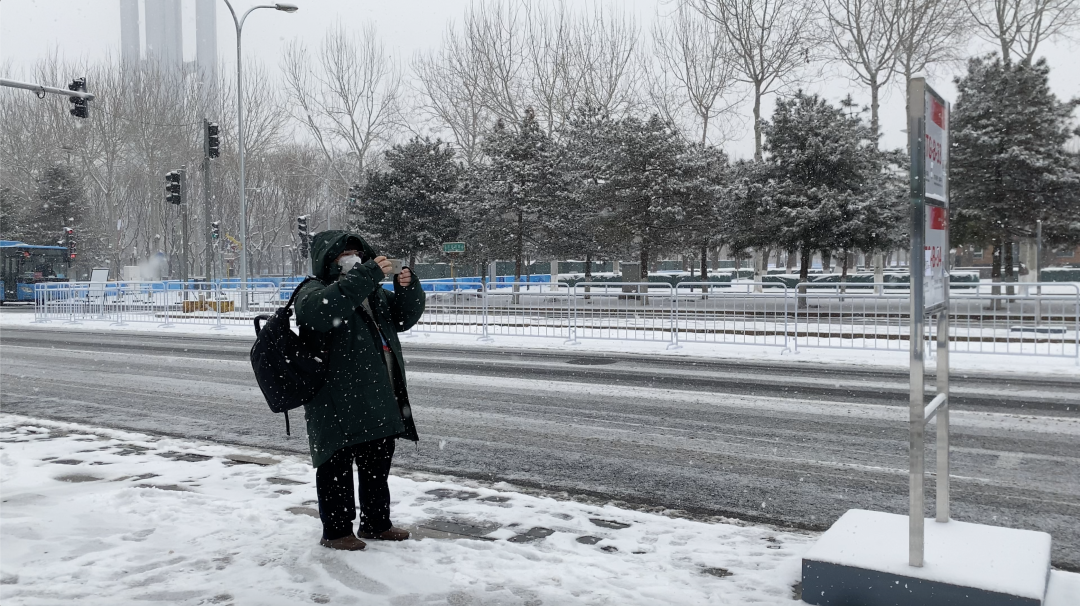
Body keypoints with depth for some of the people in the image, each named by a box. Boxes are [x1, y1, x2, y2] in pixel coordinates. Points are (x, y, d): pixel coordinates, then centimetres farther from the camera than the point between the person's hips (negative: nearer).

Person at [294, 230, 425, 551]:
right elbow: (321, 310, -29)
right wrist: (367, 275, -32)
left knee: (378, 463, 16)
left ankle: (376, 523, 29)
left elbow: (404, 315, 20)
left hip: (379, 398, 8)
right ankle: (336, 530, 11)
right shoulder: (313, 291, -5)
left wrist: (407, 288, -2)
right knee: (338, 464, -1)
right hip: (337, 402, -8)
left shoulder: (373, 292, 20)